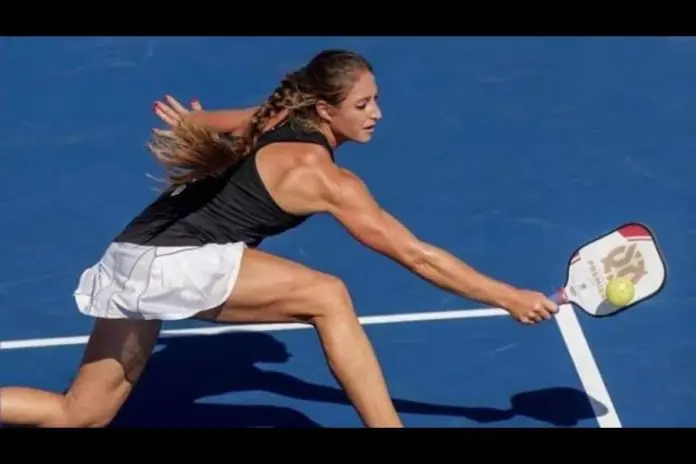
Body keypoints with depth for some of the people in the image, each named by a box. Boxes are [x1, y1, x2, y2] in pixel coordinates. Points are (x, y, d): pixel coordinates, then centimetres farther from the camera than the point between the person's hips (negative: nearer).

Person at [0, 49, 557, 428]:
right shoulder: (323, 177, -12)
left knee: (79, 416, 17)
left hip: (133, 254, 9)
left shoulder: (274, 122, 10)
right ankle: (386, 424, -6)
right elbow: (417, 255, -9)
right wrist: (509, 297, -4)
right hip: (171, 263, -9)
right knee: (327, 296, -11)